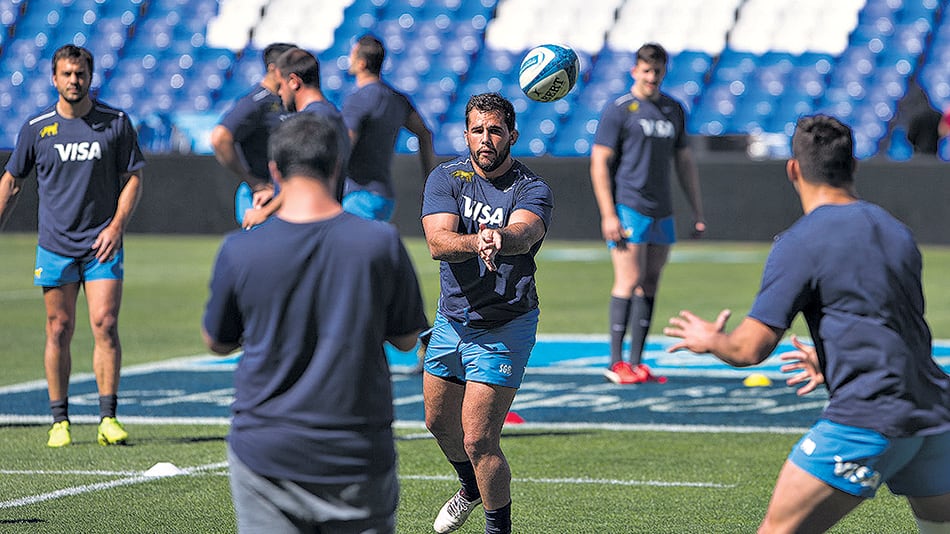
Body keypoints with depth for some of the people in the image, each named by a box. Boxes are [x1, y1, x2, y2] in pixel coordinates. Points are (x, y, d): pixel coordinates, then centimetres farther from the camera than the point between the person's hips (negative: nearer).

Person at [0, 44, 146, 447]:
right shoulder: (36, 127, 2)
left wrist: (117, 225, -8)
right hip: (55, 246, 1)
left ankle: (108, 418, -5)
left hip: (103, 245, -1)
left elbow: (133, 177, 4)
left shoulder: (116, 122, 1)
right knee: (59, 331, 2)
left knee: (105, 326, -9)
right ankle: (60, 421, 8)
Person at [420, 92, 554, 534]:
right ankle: (471, 487, 53)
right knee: (439, 422, 23)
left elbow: (525, 232, -38)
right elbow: (438, 243, -23)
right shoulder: (446, 178, -6)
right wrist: (477, 242, -45)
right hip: (451, 320, 5)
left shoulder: (531, 189, -15)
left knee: (478, 441, -11)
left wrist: (500, 238, -62)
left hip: (504, 327, -5)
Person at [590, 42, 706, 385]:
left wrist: (698, 213, 16)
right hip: (627, 207, -6)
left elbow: (684, 162, 21)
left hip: (661, 212, 6)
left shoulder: (674, 110, 15)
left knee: (649, 286, 4)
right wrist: (608, 215, -13)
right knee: (629, 282, -11)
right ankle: (616, 364, -8)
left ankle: (637, 363, 8)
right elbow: (599, 162, -6)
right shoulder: (618, 110, -3)